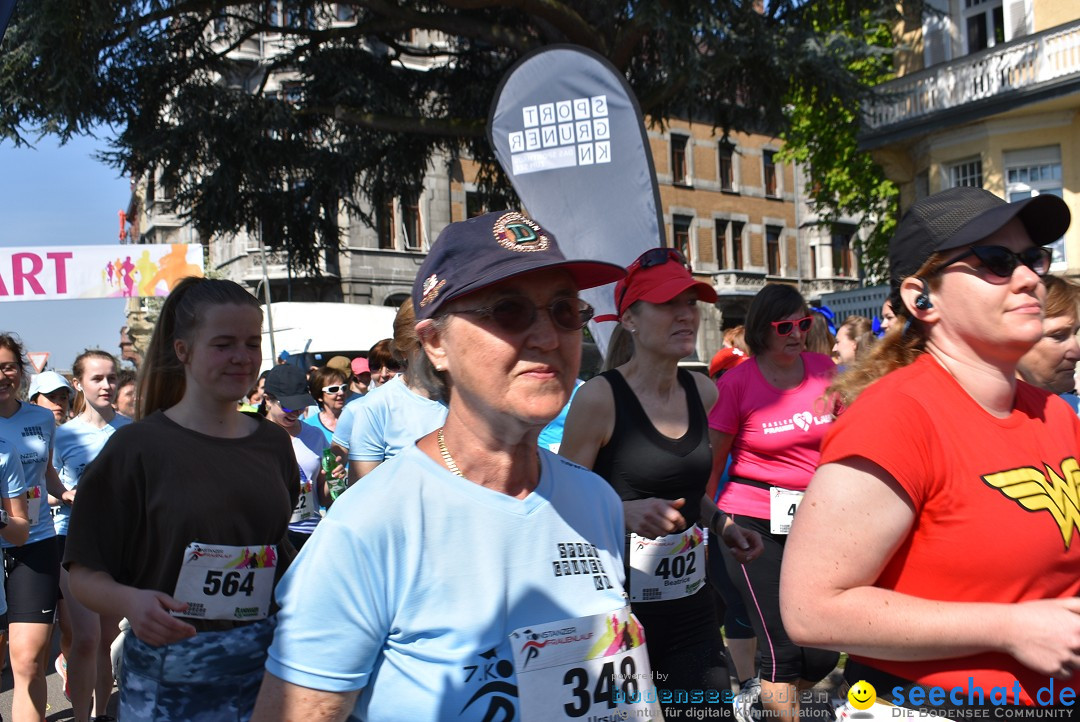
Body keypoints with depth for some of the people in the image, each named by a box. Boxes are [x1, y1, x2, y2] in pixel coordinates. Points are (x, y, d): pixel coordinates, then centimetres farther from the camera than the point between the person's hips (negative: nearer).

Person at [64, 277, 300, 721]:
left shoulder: (272, 443, 5)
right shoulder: (137, 447, -9)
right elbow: (84, 572, -7)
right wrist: (130, 602, -26)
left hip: (266, 663, 4)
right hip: (172, 677, -3)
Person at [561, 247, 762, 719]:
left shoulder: (703, 392, 6)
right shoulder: (599, 398, -13)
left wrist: (723, 525, 8)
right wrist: (626, 513, -25)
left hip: (693, 612, 6)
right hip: (618, 608, -5)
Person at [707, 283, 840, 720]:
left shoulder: (825, 369, 4)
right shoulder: (737, 382, -7)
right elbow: (711, 462, -3)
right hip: (755, 524, -5)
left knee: (824, 655, 9)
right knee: (783, 653, -2)